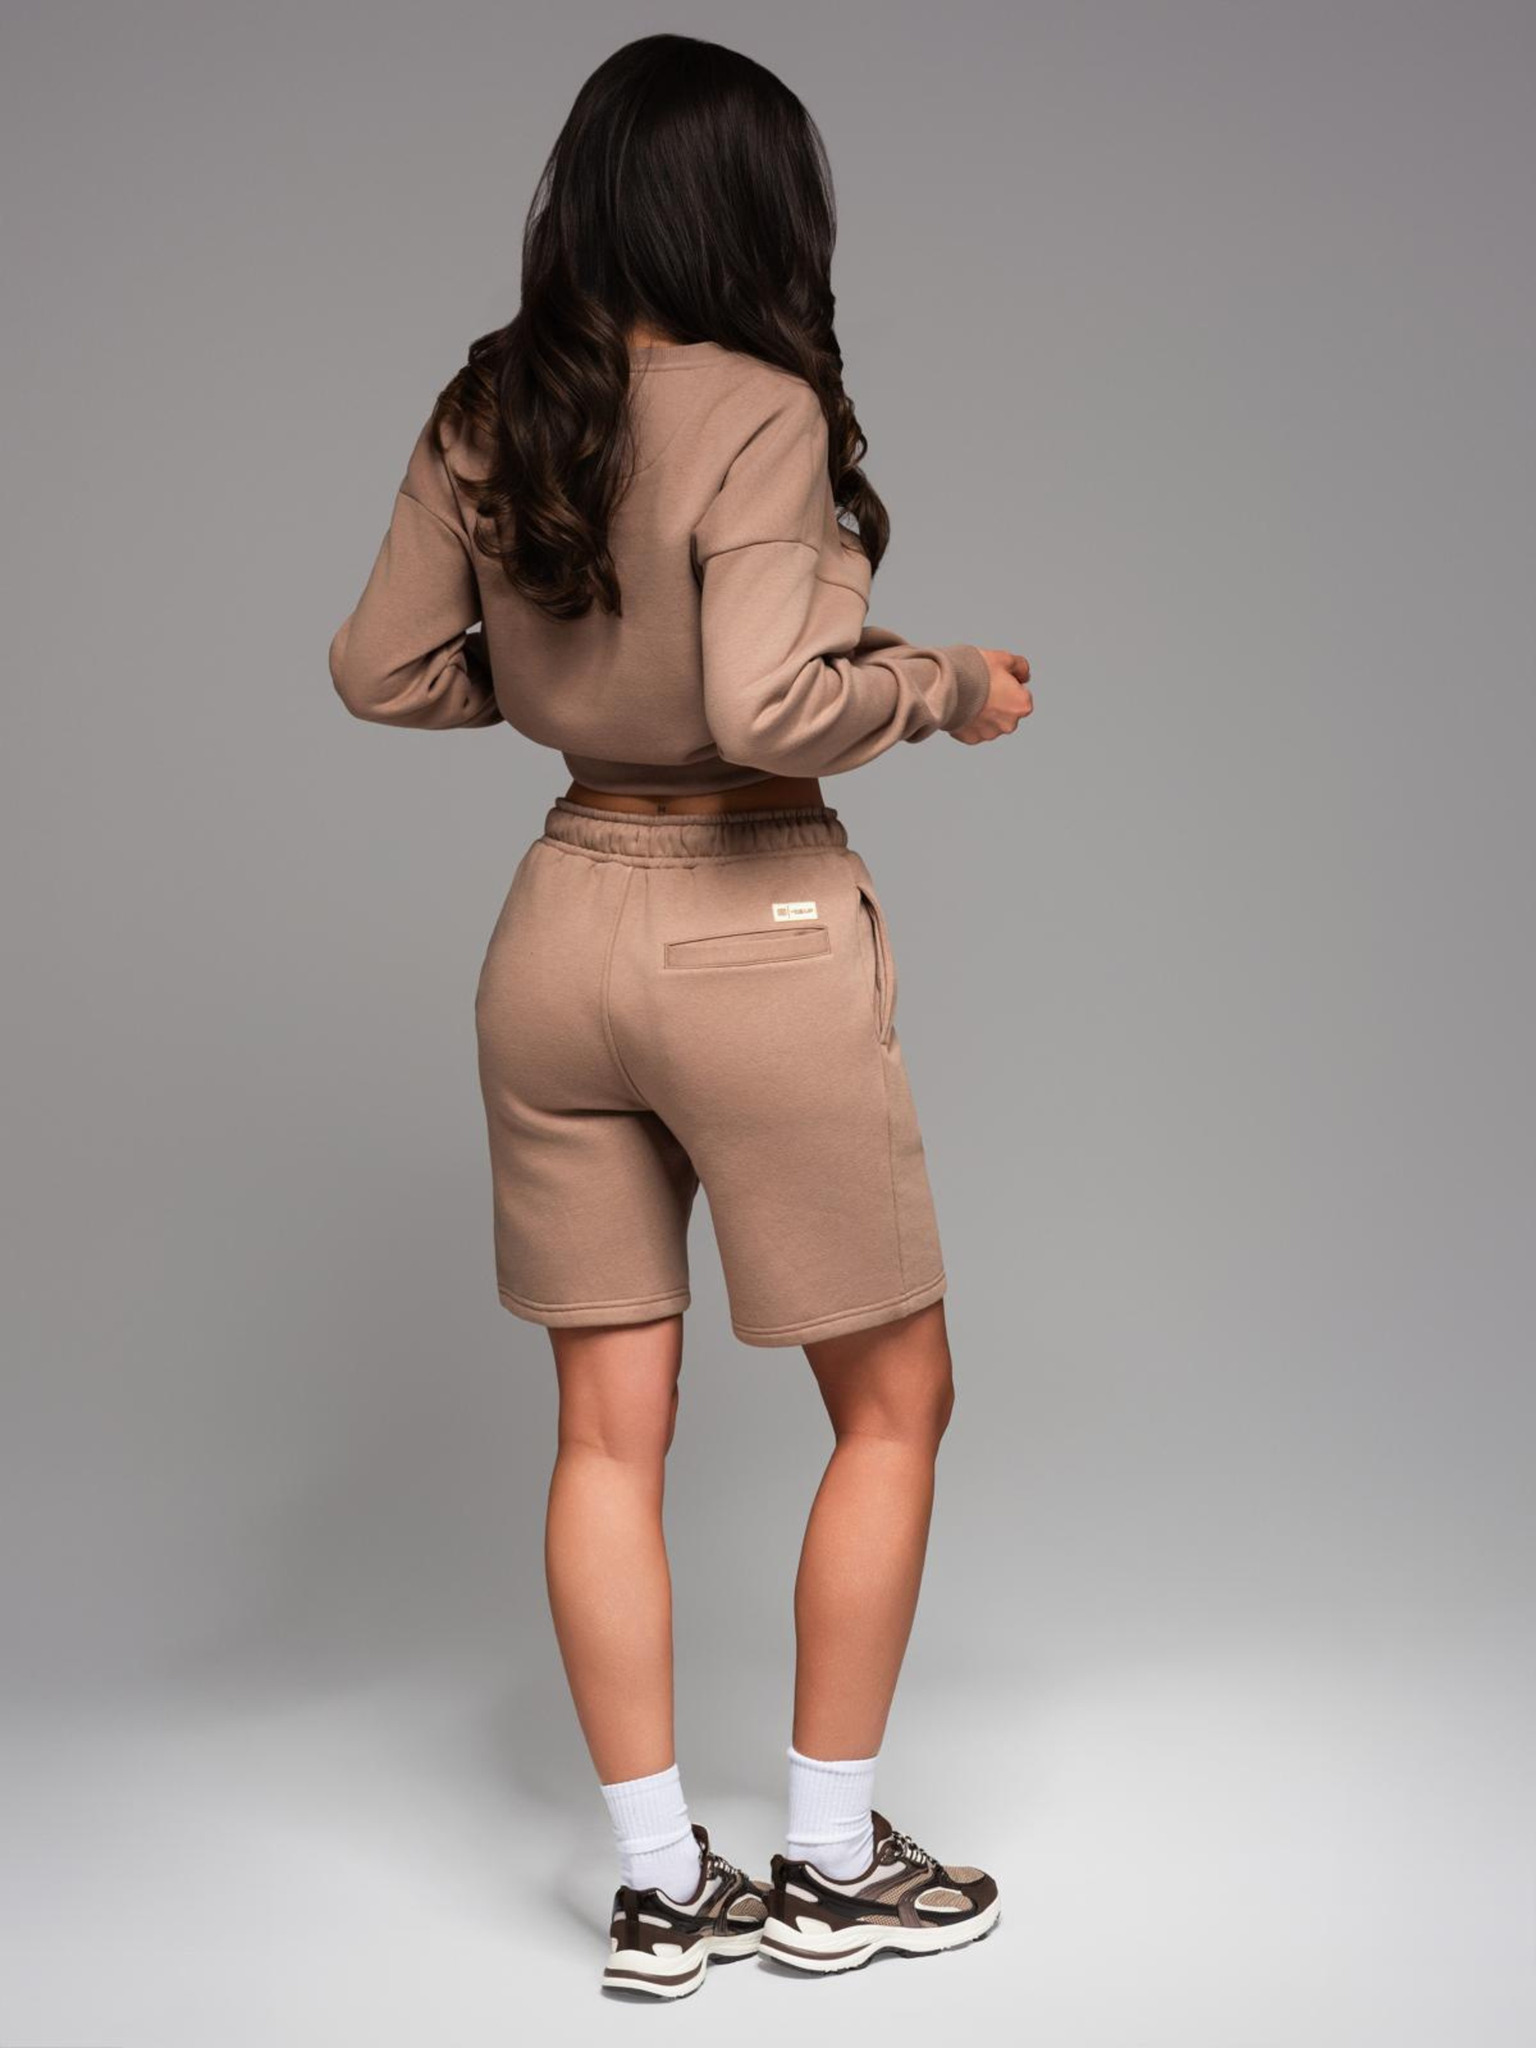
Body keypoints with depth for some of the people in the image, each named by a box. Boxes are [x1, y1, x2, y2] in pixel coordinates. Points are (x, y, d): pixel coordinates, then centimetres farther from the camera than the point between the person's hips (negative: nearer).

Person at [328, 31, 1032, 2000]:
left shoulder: (483, 419, 4)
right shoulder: (758, 412, -15)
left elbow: (386, 670, 7)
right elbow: (769, 711, -25)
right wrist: (948, 684, -8)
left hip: (561, 928, 7)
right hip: (753, 938, -6)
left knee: (609, 1429, 12)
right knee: (893, 1403, 12)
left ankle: (658, 1887, 22)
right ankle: (830, 1864, 22)